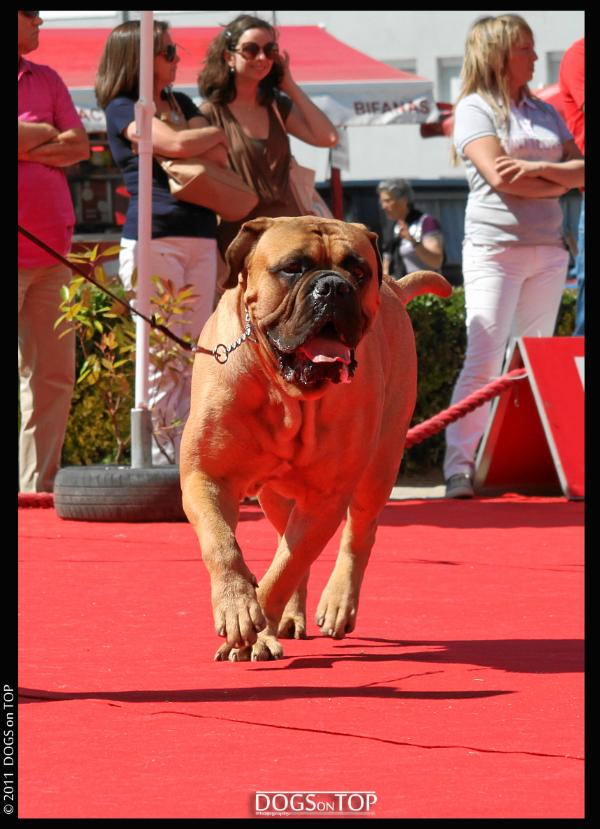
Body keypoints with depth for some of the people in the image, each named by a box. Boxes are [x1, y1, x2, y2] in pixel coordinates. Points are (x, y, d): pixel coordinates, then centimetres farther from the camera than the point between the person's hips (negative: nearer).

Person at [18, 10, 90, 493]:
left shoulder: (46, 81, 16)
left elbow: (79, 146, 6)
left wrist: (28, 145, -6)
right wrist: (44, 134, -5)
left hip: (51, 250, 6)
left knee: (53, 376, 5)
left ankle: (39, 485, 10)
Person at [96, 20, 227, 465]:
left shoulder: (182, 105, 20)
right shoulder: (123, 108, 0)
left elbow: (220, 158, 8)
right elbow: (179, 145, -15)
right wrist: (219, 132, 4)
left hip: (200, 239, 7)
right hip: (154, 239, -6)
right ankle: (163, 457, -9)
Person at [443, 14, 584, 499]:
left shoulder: (545, 112, 16)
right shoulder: (475, 108, -1)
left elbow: (580, 170, 6)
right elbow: (499, 176, -14)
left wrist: (538, 168, -12)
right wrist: (559, 182, -4)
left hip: (547, 248, 6)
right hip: (495, 246, -6)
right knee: (483, 361, -12)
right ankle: (459, 467, -14)